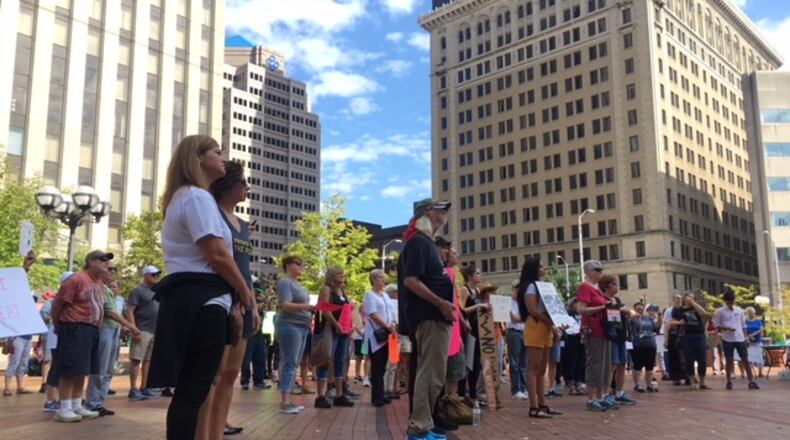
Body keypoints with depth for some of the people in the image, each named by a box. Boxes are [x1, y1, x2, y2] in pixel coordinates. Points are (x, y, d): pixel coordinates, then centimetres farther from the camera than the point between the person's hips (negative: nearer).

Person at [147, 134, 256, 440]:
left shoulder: (181, 197, 24)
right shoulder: (198, 197, -10)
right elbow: (217, 255, -18)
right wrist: (244, 291, -4)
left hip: (187, 299, 11)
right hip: (202, 302, -11)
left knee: (190, 389, 13)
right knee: (194, 391, -6)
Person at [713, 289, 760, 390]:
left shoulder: (739, 310, 10)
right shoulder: (720, 311, 0)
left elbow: (744, 325, 15)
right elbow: (716, 325, -2)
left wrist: (745, 337, 7)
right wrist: (726, 328, -18)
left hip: (740, 339, 3)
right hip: (727, 339, -2)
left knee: (745, 360, 2)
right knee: (729, 360, 3)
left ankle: (751, 381, 5)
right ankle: (729, 382, 12)